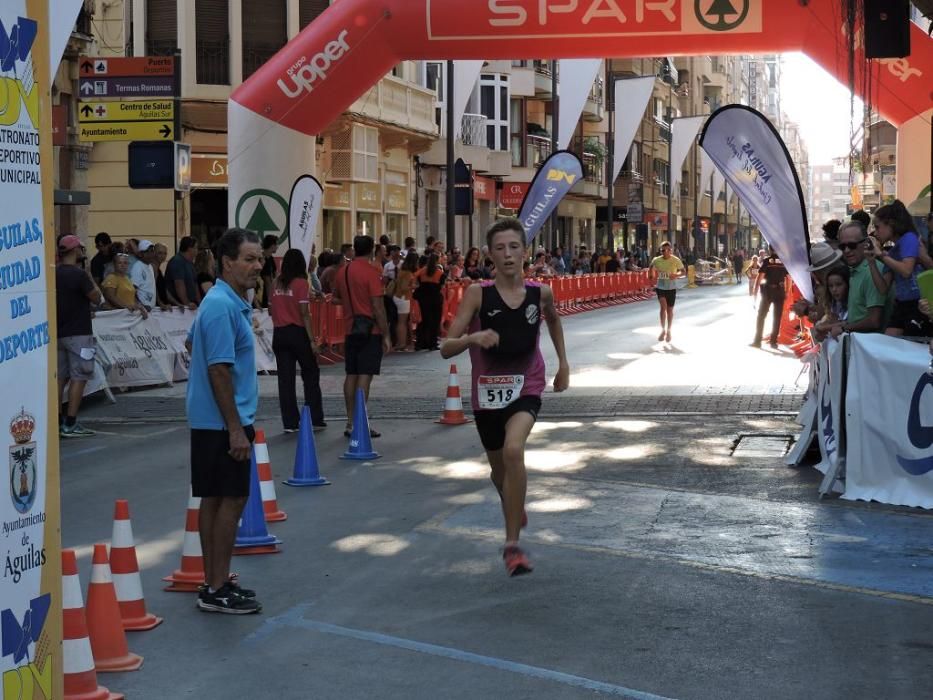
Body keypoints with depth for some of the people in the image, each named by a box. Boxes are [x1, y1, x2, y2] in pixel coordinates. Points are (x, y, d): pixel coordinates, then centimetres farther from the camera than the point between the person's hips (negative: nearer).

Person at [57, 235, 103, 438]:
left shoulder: (54, 274, 7)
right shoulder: (79, 274, -16)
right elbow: (96, 298, -9)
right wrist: (89, 275, -1)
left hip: (58, 333, 8)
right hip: (78, 334, -8)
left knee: (60, 377, 11)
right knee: (78, 377, -4)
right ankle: (70, 424, -7)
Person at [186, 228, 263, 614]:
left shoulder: (231, 302, 13)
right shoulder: (223, 307, -19)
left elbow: (193, 341, 27)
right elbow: (219, 369, -22)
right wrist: (235, 429, -22)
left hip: (210, 421, 10)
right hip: (223, 422, -10)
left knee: (216, 499, 12)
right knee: (231, 499, -6)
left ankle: (214, 582, 19)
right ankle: (218, 590, -1)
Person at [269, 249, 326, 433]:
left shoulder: (276, 283, 5)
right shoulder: (301, 283, -9)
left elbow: (271, 310, 10)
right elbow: (305, 314, -13)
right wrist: (312, 340, -11)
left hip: (279, 334, 4)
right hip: (298, 333, -4)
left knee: (285, 378, 6)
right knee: (311, 375, 9)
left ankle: (290, 422, 6)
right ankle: (315, 420, 10)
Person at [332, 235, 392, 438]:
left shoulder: (343, 272, 7)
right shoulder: (371, 272, -12)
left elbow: (336, 299, 19)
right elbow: (378, 306, -15)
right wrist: (386, 335, -12)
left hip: (351, 329, 6)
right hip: (370, 330, -6)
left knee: (351, 375, 10)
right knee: (365, 376, -6)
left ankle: (351, 422, 13)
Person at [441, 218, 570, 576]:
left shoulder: (540, 292, -6)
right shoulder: (478, 293, -12)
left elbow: (553, 319, 20)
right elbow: (446, 349, -15)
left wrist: (563, 364, 17)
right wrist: (472, 338, -34)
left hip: (526, 387, -1)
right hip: (487, 389, 1)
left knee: (513, 450, -28)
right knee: (499, 468, 18)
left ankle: (512, 544, -18)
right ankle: (516, 510, 54)